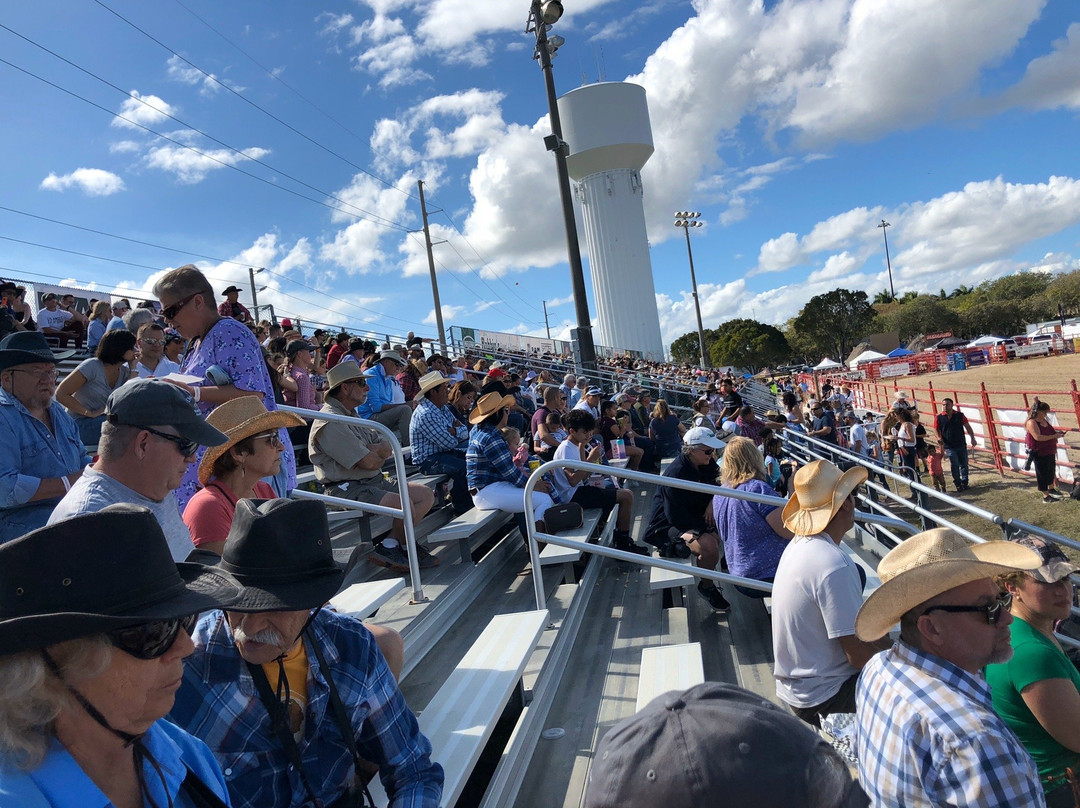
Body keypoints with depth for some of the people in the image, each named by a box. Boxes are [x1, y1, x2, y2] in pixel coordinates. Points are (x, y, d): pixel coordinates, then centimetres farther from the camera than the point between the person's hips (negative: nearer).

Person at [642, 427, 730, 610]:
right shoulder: (676, 474, -26)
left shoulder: (706, 464, 0)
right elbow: (676, 517, -25)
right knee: (709, 545, -33)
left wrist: (713, 502, -7)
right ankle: (707, 588, -7)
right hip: (669, 527, -9)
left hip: (696, 518, 9)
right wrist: (708, 524, -19)